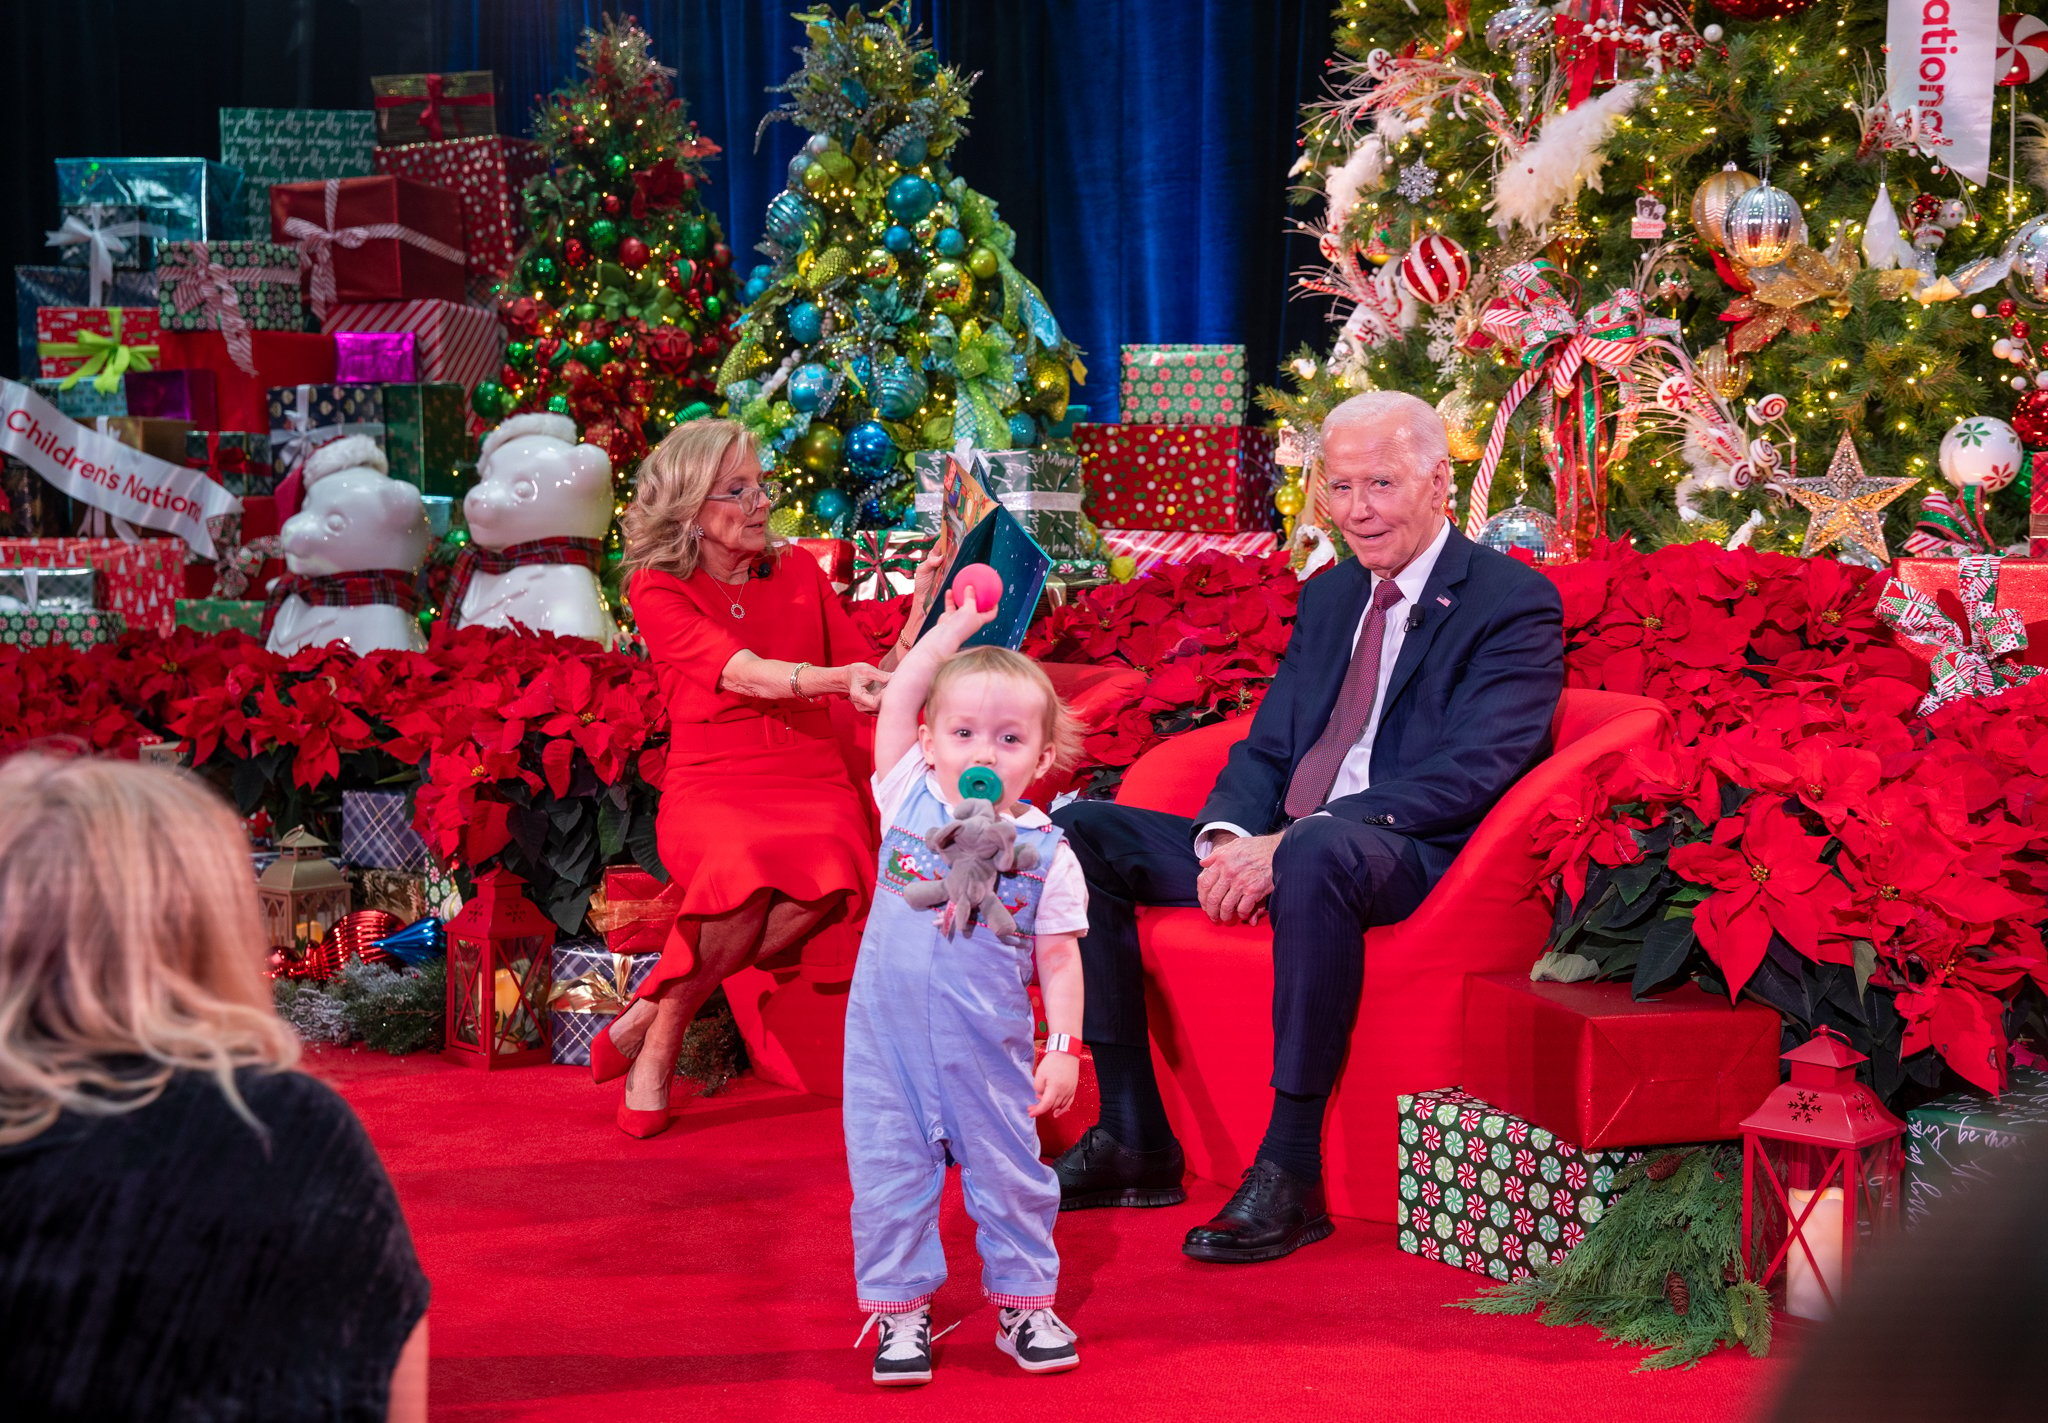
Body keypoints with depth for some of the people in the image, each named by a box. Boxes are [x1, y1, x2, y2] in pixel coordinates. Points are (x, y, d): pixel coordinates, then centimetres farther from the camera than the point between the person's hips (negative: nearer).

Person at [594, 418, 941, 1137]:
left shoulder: (800, 572, 15)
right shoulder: (658, 590, 2)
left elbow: (875, 685, 14)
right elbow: (745, 673, -16)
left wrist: (921, 612, -3)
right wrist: (835, 679, -34)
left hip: (811, 784, 3)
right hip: (711, 788, -3)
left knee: (827, 870, -35)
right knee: (747, 865, -40)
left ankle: (649, 1015, -19)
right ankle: (657, 1049, -18)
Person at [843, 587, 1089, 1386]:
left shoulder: (1045, 850, -5)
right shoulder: (910, 799, -1)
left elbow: (1059, 958, 0)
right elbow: (897, 701, -1)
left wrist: (1063, 1047, -5)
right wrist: (954, 629, -3)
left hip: (988, 1048, -1)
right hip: (888, 1036, 1)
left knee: (1008, 1173, 10)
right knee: (890, 1174, 5)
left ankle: (1024, 1302, 26)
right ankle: (899, 1309, 18)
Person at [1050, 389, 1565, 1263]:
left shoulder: (1515, 603, -5)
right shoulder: (1328, 597, 20)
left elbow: (1470, 773, -17)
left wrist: (1290, 842, -24)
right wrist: (1227, 838, -7)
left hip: (1410, 862, -8)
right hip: (1275, 853, 8)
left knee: (1322, 848, -42)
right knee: (1079, 831, -4)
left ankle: (1291, 1170, -34)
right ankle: (1133, 1139, -5)